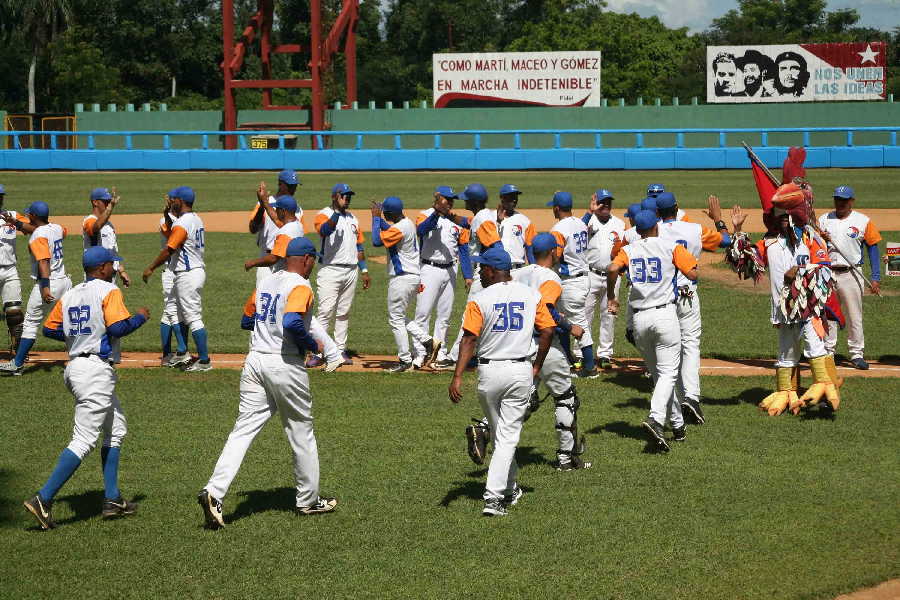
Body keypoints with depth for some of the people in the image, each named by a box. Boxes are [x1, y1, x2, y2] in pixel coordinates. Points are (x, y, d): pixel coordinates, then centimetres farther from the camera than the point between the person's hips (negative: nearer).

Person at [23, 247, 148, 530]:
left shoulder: (69, 295, 13)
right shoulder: (108, 291, -10)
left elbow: (49, 329, 13)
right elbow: (117, 328, -21)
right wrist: (140, 317, -4)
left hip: (74, 366, 9)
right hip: (96, 370, -9)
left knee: (116, 430, 20)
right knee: (84, 440, -10)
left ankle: (112, 499, 19)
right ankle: (43, 500, -18)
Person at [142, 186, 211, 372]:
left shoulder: (182, 223, -19)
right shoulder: (197, 219, 12)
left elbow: (169, 250, -22)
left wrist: (151, 268, -15)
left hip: (188, 276, -11)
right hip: (198, 270, 11)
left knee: (193, 318, -9)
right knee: (181, 316, 21)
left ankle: (204, 361, -11)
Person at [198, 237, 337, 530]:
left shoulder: (265, 283, 12)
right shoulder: (300, 286, -11)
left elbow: (246, 321, 20)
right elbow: (292, 323, -27)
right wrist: (313, 344, -11)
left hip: (255, 361, 6)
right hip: (286, 366, -6)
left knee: (243, 430, 0)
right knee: (301, 433, 11)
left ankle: (214, 492, -17)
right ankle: (308, 500, 22)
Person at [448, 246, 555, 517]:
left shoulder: (480, 299, -7)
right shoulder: (531, 295, 3)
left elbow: (469, 339, -14)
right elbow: (547, 330, 0)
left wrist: (457, 377, -18)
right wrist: (537, 366, 11)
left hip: (490, 372, -1)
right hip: (521, 371, 1)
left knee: (499, 433, 18)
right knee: (508, 435, -1)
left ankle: (509, 489, 31)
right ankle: (494, 497, -12)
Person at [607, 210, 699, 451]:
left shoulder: (629, 250, 8)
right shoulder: (671, 247, 1)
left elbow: (612, 269, -11)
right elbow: (693, 274, -7)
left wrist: (611, 298, 1)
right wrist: (683, 256, 13)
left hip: (639, 318, 3)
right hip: (664, 314, -3)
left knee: (658, 372, 15)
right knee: (668, 372, -6)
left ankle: (677, 424, 20)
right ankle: (656, 418, -28)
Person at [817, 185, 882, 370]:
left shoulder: (863, 221, 3)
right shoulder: (823, 220, 10)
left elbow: (873, 249, 2)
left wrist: (876, 278, -5)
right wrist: (820, 239, -12)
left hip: (850, 273, -2)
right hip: (826, 272, 2)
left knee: (854, 315, -1)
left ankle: (857, 353, 5)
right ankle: (827, 352, 8)